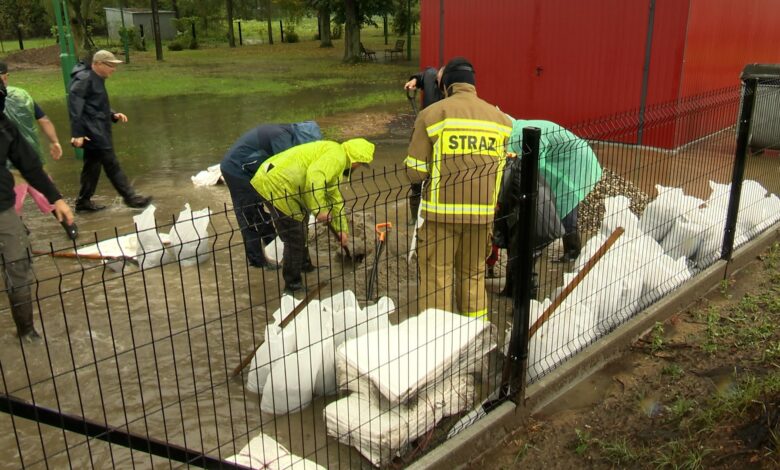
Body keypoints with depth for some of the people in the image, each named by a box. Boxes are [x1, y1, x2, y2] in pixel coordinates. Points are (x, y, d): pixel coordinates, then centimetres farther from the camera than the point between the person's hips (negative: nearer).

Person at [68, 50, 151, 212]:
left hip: (98, 131, 10)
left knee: (92, 166, 13)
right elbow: (75, 105, -20)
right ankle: (130, 197, -2)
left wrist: (113, 115, 7)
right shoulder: (84, 79, -13)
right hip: (92, 132, -10)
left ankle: (84, 201, 21)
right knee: (112, 165, -7)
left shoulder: (97, 80, 18)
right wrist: (77, 133, -25)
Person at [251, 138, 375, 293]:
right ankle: (293, 285, 14)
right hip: (276, 185, -11)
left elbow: (335, 197, 30)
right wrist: (320, 209, -23)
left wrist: (342, 229, 32)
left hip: (271, 179, 11)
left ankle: (303, 266, 47)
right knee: (295, 239, 0)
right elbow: (314, 177, -27)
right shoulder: (337, 155, -9)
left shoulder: (333, 156, 24)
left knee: (299, 234, 27)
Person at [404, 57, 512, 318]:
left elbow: (415, 172, -5)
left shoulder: (432, 114, -5)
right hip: (482, 211, 4)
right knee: (474, 274, 19)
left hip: (442, 210, -4)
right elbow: (500, 167, 12)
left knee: (436, 275, 6)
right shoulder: (499, 118, 8)